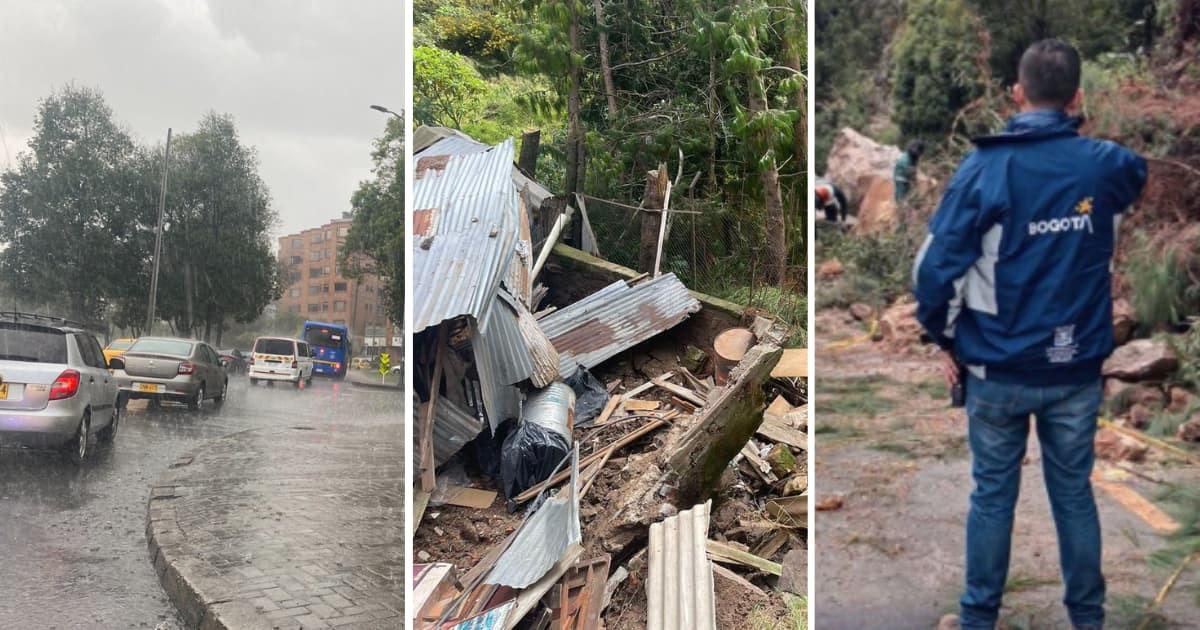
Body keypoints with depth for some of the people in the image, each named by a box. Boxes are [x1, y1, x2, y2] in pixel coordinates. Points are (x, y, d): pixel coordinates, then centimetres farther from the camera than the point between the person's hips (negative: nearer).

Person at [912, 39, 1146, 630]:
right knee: (1074, 493, 15)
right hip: (1077, 368, 2)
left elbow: (936, 267, -14)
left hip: (998, 367, -2)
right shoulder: (1105, 164, -3)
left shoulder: (984, 168, -12)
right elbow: (1138, 170, 24)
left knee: (993, 495, 10)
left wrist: (947, 341, -1)